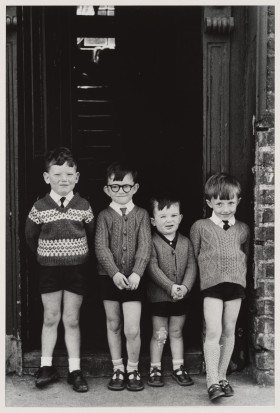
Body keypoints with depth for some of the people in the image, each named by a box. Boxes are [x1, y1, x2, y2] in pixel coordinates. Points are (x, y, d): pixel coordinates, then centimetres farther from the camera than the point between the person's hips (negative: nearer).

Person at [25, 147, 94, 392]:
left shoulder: (83, 207, -4)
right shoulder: (40, 207, -5)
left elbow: (91, 235, 7)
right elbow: (31, 237, 7)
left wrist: (80, 254, 8)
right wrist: (46, 254, 10)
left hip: (77, 269, 0)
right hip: (49, 268, 0)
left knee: (72, 320, 5)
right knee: (50, 319, 8)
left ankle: (75, 370, 11)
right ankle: (47, 367, 18)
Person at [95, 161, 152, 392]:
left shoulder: (141, 215, 2)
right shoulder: (105, 216, 2)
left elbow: (145, 246, -7)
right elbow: (101, 247, -8)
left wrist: (136, 273, -21)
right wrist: (115, 273, -21)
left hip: (133, 278, -1)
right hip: (109, 277, 1)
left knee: (132, 329, -8)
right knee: (113, 325, 11)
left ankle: (133, 370, 12)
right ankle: (118, 369, 25)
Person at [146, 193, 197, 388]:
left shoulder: (186, 242, 4)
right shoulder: (152, 242, -9)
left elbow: (191, 267, -1)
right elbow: (153, 268, -16)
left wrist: (185, 287, -17)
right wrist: (171, 287, -23)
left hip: (181, 296, 3)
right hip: (159, 296, -3)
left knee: (177, 332, 14)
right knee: (159, 334, 4)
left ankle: (179, 368, 24)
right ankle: (155, 369, 16)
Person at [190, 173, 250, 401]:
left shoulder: (243, 229, 10)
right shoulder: (200, 227, 2)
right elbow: (193, 256, 7)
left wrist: (241, 279, 13)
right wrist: (196, 280, 4)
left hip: (236, 284, 3)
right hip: (211, 284, -3)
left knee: (229, 331, 8)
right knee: (213, 331, -12)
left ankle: (222, 376, 20)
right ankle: (212, 381, -9)